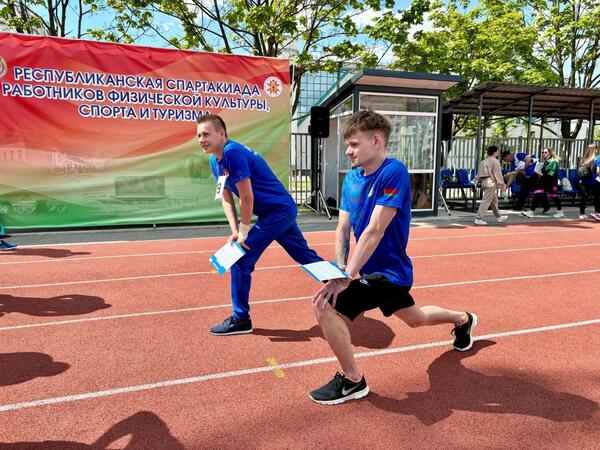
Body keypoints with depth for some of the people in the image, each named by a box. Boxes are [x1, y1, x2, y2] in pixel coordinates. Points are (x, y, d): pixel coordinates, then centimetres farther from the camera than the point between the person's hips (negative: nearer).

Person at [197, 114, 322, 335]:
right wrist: (234, 231, -4)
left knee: (240, 259, -8)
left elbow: (247, 197, -22)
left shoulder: (233, 153, -22)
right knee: (306, 256, 20)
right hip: (284, 210, 10)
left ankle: (240, 320, 5)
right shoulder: (215, 161, 7)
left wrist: (243, 232, -13)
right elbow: (226, 199, 7)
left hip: (279, 210, -10)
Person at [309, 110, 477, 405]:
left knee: (326, 305, -20)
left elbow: (374, 231, -29)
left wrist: (346, 277, -29)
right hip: (377, 271, 9)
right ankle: (464, 319, 59)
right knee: (414, 318, 30)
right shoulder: (351, 178, 1)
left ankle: (352, 381, 1)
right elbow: (342, 228, -1)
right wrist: (339, 268, -16)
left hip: (390, 272, -9)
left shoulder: (393, 172, -23)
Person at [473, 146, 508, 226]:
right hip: (491, 183, -9)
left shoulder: (483, 161, 14)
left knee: (494, 201, 19)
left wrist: (475, 183, 14)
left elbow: (478, 174, 13)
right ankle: (478, 219, -11)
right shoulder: (495, 161, -9)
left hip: (484, 182, 9)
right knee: (486, 201, -8)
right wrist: (503, 185, -5)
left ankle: (499, 217, 31)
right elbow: (498, 174, -10)